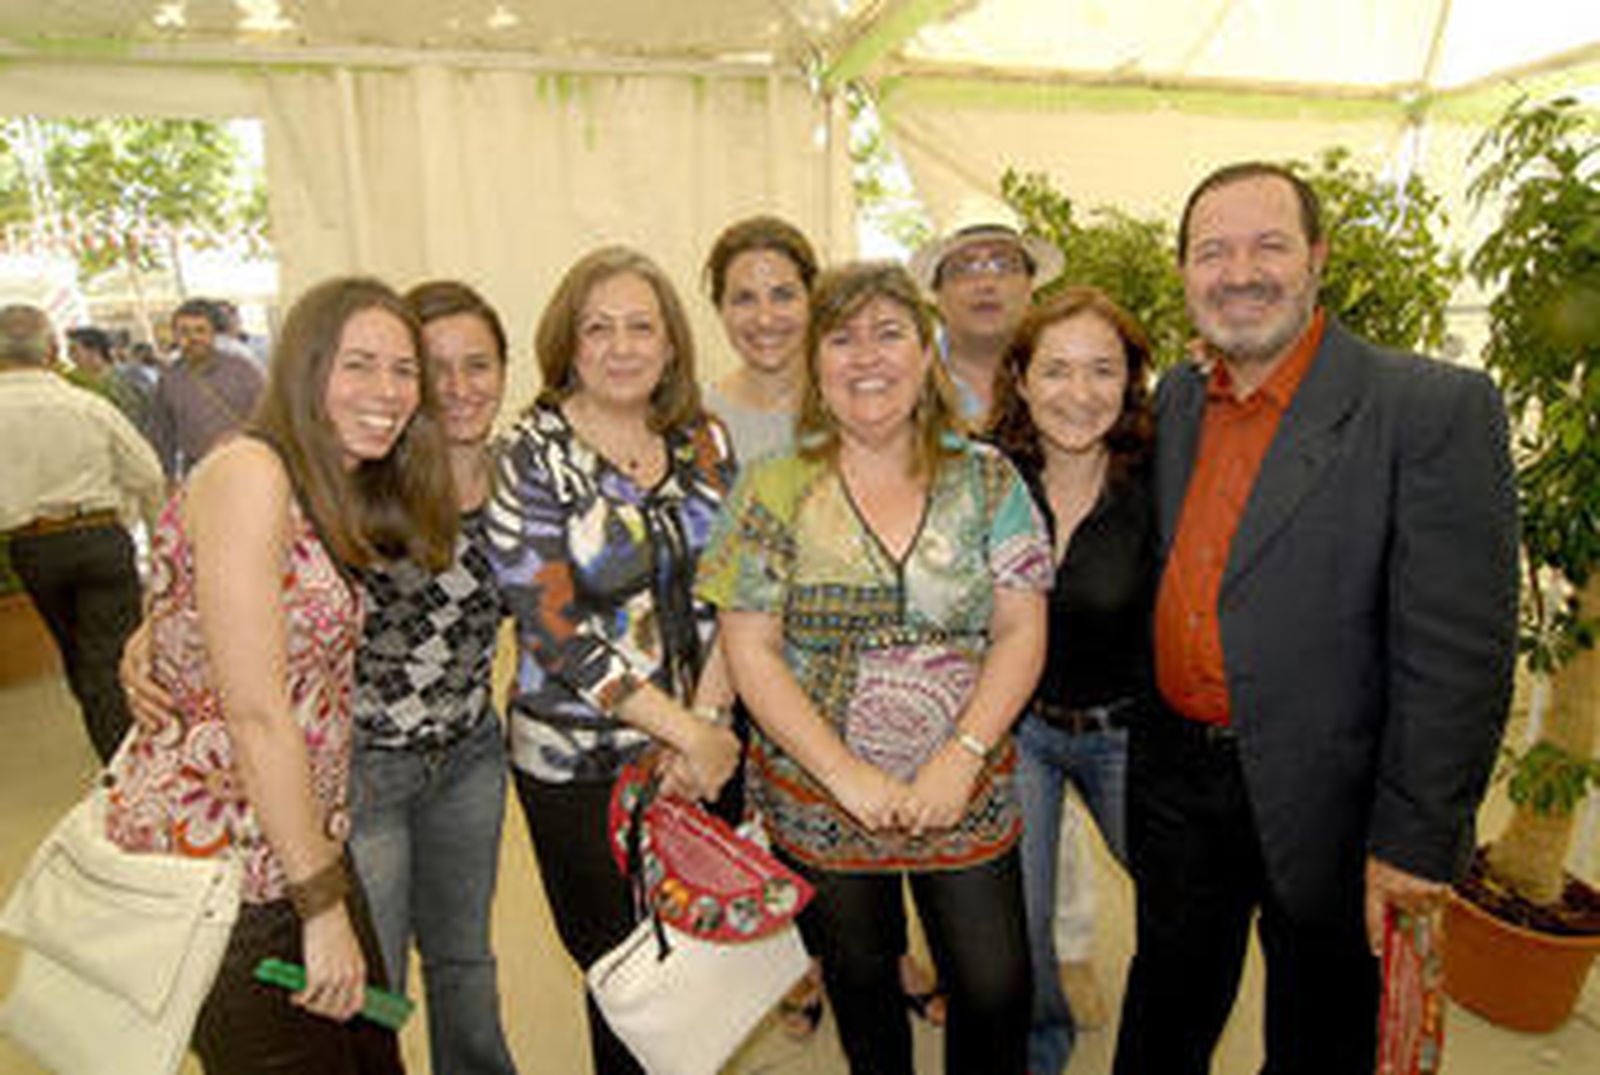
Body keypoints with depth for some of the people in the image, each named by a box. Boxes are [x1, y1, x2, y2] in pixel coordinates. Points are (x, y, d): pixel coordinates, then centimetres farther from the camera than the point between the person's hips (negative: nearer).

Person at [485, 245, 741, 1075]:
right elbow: (554, 630, -16)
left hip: (704, 745, 4)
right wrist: (683, 729, -17)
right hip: (579, 764, -3)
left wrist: (709, 718, -9)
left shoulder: (705, 441, 2)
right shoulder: (532, 458, -10)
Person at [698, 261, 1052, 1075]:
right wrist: (846, 774, -15)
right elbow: (749, 650, -9)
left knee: (998, 994, 7)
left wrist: (963, 757, -15)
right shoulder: (775, 490, -6)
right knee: (862, 992, 19)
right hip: (820, 802, 0)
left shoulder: (986, 479, -2)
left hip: (967, 797, 1)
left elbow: (1021, 631, -3)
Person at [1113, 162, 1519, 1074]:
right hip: (1177, 780, 5)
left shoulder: (1437, 408, -16)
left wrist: (1415, 844, -16)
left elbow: (1457, 654, -17)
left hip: (1319, 799, -4)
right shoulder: (1177, 399, 3)